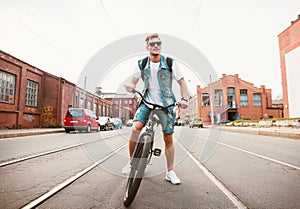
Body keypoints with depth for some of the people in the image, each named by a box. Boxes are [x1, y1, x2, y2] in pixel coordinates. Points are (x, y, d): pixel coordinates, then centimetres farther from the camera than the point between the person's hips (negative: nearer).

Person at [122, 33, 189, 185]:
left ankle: (170, 172, 19)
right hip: (147, 102, 1)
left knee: (168, 138, 2)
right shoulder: (141, 64, 0)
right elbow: (133, 82, 6)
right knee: (136, 128, -23)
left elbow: (182, 82, 1)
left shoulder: (170, 63, -4)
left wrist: (184, 99, -14)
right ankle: (132, 162, -1)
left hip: (166, 104, 0)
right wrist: (131, 87, -18)